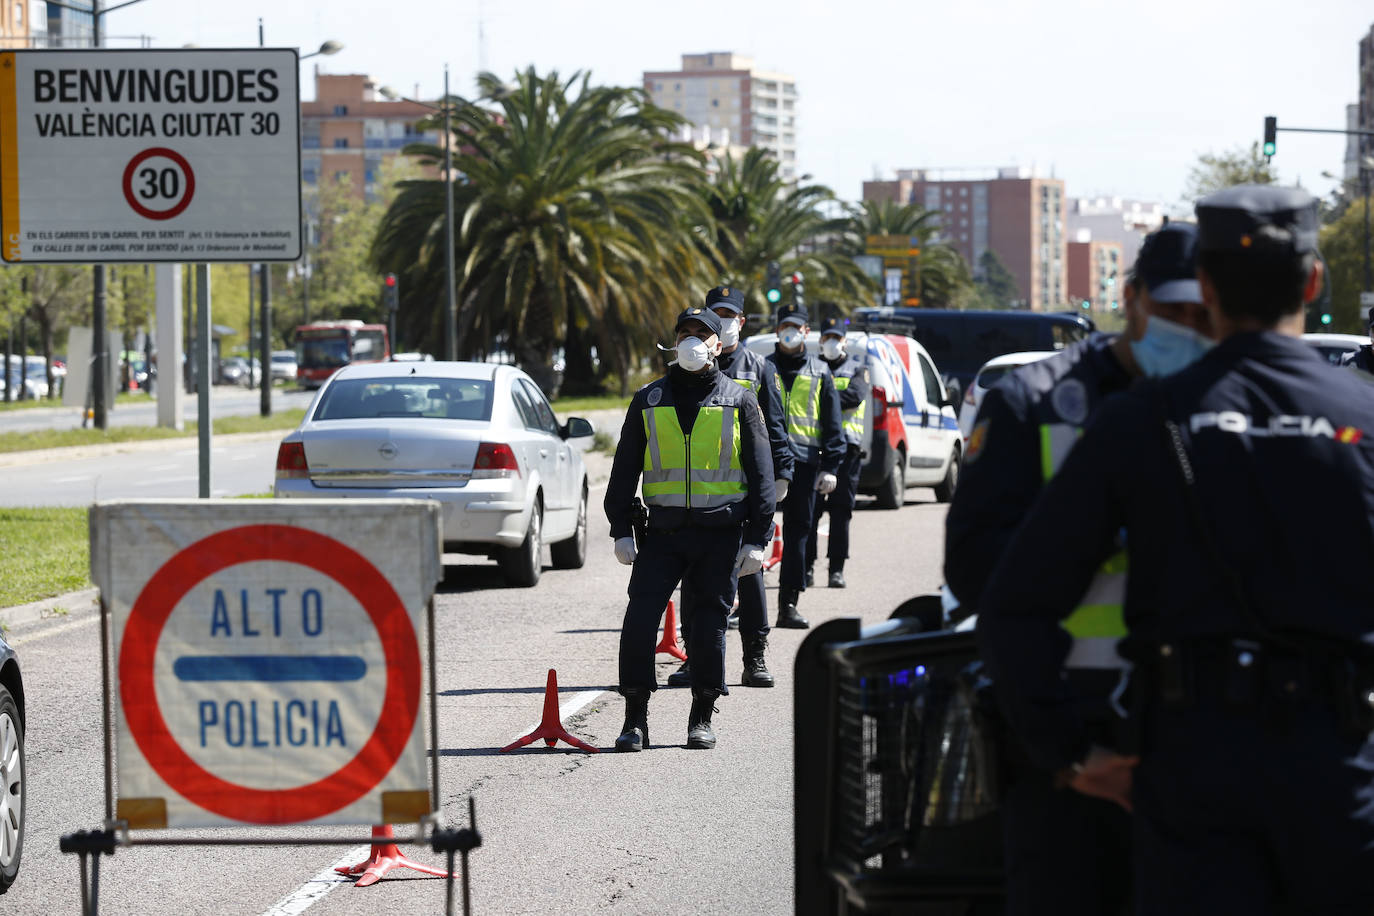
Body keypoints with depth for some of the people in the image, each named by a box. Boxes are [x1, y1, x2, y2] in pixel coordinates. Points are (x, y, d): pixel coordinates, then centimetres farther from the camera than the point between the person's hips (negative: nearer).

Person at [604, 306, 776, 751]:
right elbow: (625, 468, 13)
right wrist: (621, 530, 5)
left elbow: (760, 472, 6)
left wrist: (756, 538, -1)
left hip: (721, 535, -1)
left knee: (709, 624, 2)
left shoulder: (739, 401, 6)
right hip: (663, 532, 1)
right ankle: (635, 720, -1)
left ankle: (702, 719, 14)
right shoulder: (648, 400, 10)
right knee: (639, 621, -9)